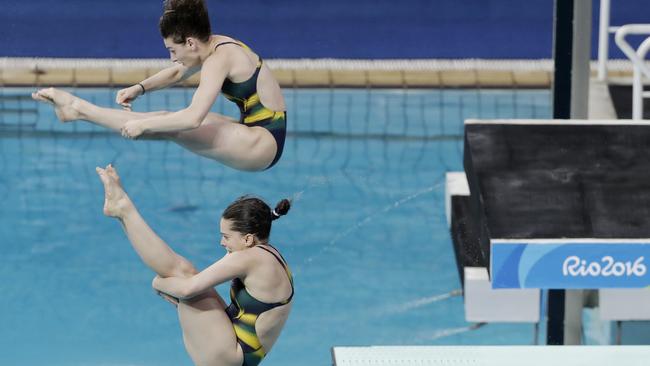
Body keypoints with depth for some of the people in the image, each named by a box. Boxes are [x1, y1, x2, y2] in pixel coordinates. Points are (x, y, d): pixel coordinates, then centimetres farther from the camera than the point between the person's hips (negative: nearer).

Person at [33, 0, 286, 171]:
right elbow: (177, 73, 25)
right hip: (259, 135, 9)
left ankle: (80, 109, -6)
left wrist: (143, 125, -21)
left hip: (262, 145, -9)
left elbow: (192, 118, -31)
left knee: (168, 126, -13)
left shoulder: (219, 59, -21)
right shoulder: (217, 45, 7)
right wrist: (140, 88, 10)